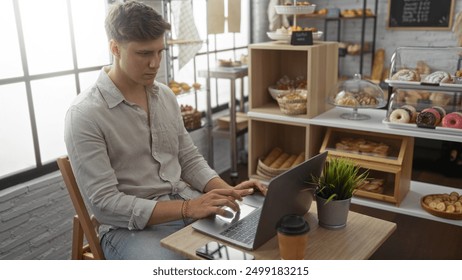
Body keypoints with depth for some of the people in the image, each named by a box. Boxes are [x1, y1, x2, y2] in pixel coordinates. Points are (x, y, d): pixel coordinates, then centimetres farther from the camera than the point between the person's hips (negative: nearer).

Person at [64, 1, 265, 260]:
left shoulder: (166, 96, 6)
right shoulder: (85, 114, -15)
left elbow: (190, 159, 11)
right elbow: (105, 204, -19)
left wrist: (228, 191, -9)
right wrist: (186, 209, -26)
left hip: (187, 202, 6)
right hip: (130, 225, -5)